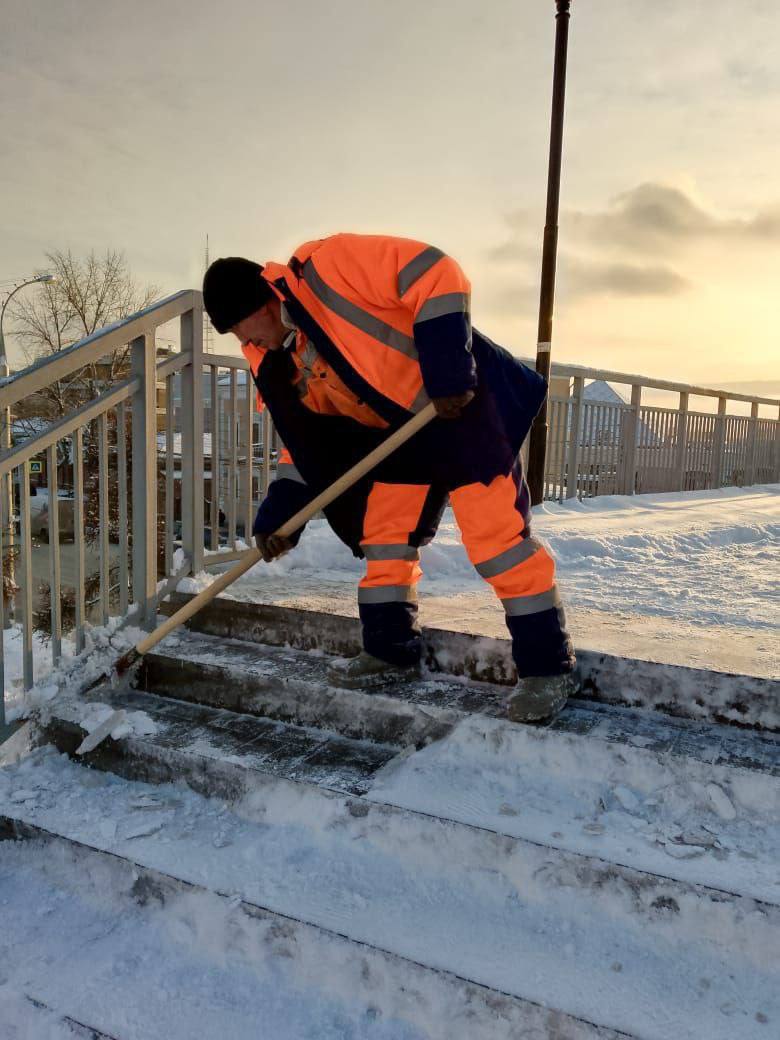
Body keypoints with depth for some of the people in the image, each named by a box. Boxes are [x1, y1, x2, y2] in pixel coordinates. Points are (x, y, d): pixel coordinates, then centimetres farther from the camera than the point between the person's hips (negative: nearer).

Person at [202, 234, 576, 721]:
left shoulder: (329, 267, -19)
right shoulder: (279, 364, 6)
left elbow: (437, 274, -23)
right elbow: (305, 440, 12)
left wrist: (449, 370, -28)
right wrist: (279, 514, 3)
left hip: (462, 403, -9)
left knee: (495, 533, -12)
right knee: (382, 537, 8)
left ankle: (549, 666, -1)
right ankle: (391, 651, 23)